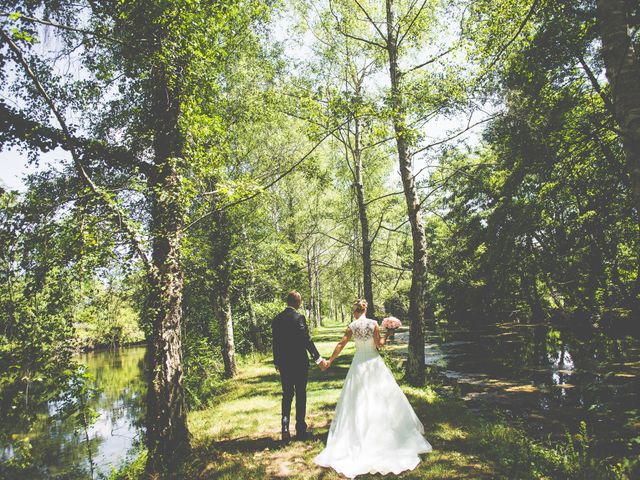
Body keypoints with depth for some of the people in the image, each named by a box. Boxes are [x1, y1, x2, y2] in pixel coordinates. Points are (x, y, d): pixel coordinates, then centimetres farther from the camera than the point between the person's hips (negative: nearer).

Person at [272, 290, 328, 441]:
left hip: (283, 363, 5)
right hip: (299, 362, -5)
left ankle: (285, 427, 6)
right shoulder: (298, 318, -15)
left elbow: (275, 342, 8)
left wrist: (276, 362, 18)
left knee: (287, 394, 15)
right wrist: (318, 359, -12)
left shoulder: (276, 319, 3)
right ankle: (301, 430, 15)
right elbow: (307, 340, -17)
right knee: (300, 395, 7)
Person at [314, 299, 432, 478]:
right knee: (382, 396, 11)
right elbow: (379, 344, -9)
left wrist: (330, 360, 2)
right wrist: (387, 335, 6)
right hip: (374, 363, 0)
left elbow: (341, 344, -6)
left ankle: (359, 433, 16)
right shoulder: (373, 324, -9)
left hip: (359, 364, 1)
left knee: (358, 399, 11)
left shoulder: (352, 326, -8)